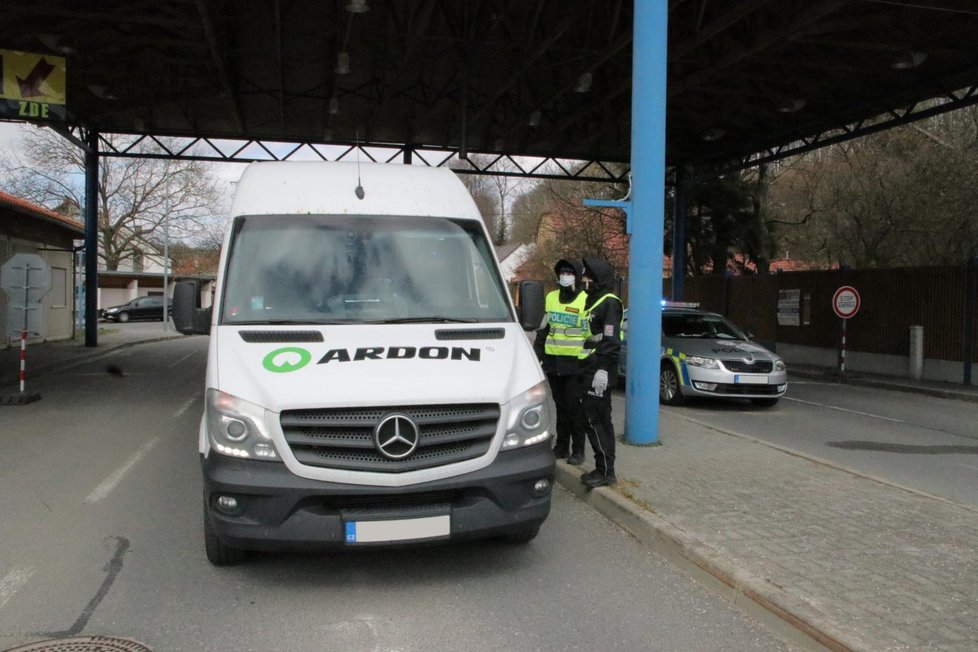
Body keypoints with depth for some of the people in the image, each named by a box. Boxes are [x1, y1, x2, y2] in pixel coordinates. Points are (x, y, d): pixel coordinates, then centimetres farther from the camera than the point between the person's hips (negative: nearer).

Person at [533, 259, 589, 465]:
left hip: (575, 363, -5)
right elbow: (543, 329, 17)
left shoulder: (585, 301, -5)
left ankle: (578, 450, 7)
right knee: (560, 405, 12)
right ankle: (562, 446, 21)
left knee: (574, 406, -3)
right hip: (553, 361, 5)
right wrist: (537, 355, 13)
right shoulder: (551, 298, 12)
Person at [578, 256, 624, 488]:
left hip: (600, 372, -10)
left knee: (596, 420, -9)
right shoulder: (594, 302, 20)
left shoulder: (609, 303, -11)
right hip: (590, 370, 10)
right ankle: (603, 468, 19)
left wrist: (603, 370, -24)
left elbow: (611, 340, -19)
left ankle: (606, 471, -4)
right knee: (594, 419, 12)